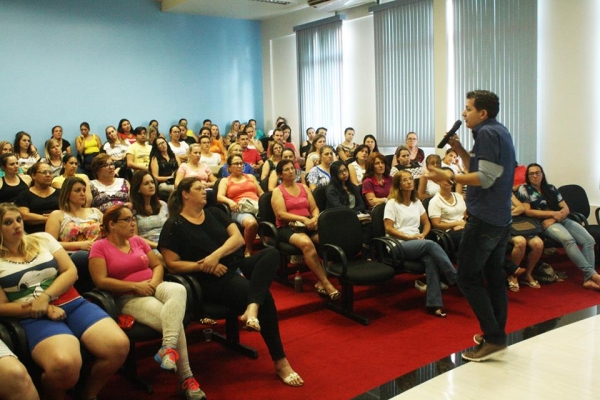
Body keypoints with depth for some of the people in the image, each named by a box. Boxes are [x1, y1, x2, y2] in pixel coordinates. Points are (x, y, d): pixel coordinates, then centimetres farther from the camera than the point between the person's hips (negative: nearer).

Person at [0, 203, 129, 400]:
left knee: (119, 345, -23)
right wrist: (41, 309, -13)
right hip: (35, 318, -3)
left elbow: (71, 271, 7)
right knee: (64, 364, -37)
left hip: (73, 305, 4)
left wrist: (45, 297, -9)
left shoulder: (42, 239, 14)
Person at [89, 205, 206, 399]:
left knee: (178, 290, -33)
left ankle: (168, 348, -44)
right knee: (172, 319, -29)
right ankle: (186, 378, -27)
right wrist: (135, 285, -15)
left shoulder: (138, 241, 16)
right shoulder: (100, 247, -1)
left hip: (153, 288, 5)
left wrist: (154, 282, -6)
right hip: (129, 298, -5)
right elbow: (101, 281, -10)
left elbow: (158, 265, 18)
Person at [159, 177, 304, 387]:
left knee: (271, 253, -23)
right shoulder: (174, 226, 1)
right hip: (213, 281, -6)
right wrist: (203, 266, -16)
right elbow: (171, 264, -5)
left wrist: (216, 255, -13)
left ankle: (251, 308, -42)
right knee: (265, 298, -26)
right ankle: (280, 362, -17)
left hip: (238, 265, 6)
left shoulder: (214, 213, 17)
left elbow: (238, 237, 5)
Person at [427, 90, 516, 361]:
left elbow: (485, 179, -21)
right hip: (501, 218, 10)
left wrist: (449, 177, -20)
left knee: (468, 278, -5)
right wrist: (460, 150, 8)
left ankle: (493, 337, -4)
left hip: (484, 218, -10)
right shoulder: (499, 132, 17)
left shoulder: (487, 133, -14)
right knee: (493, 276, 14)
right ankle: (497, 335, 22)